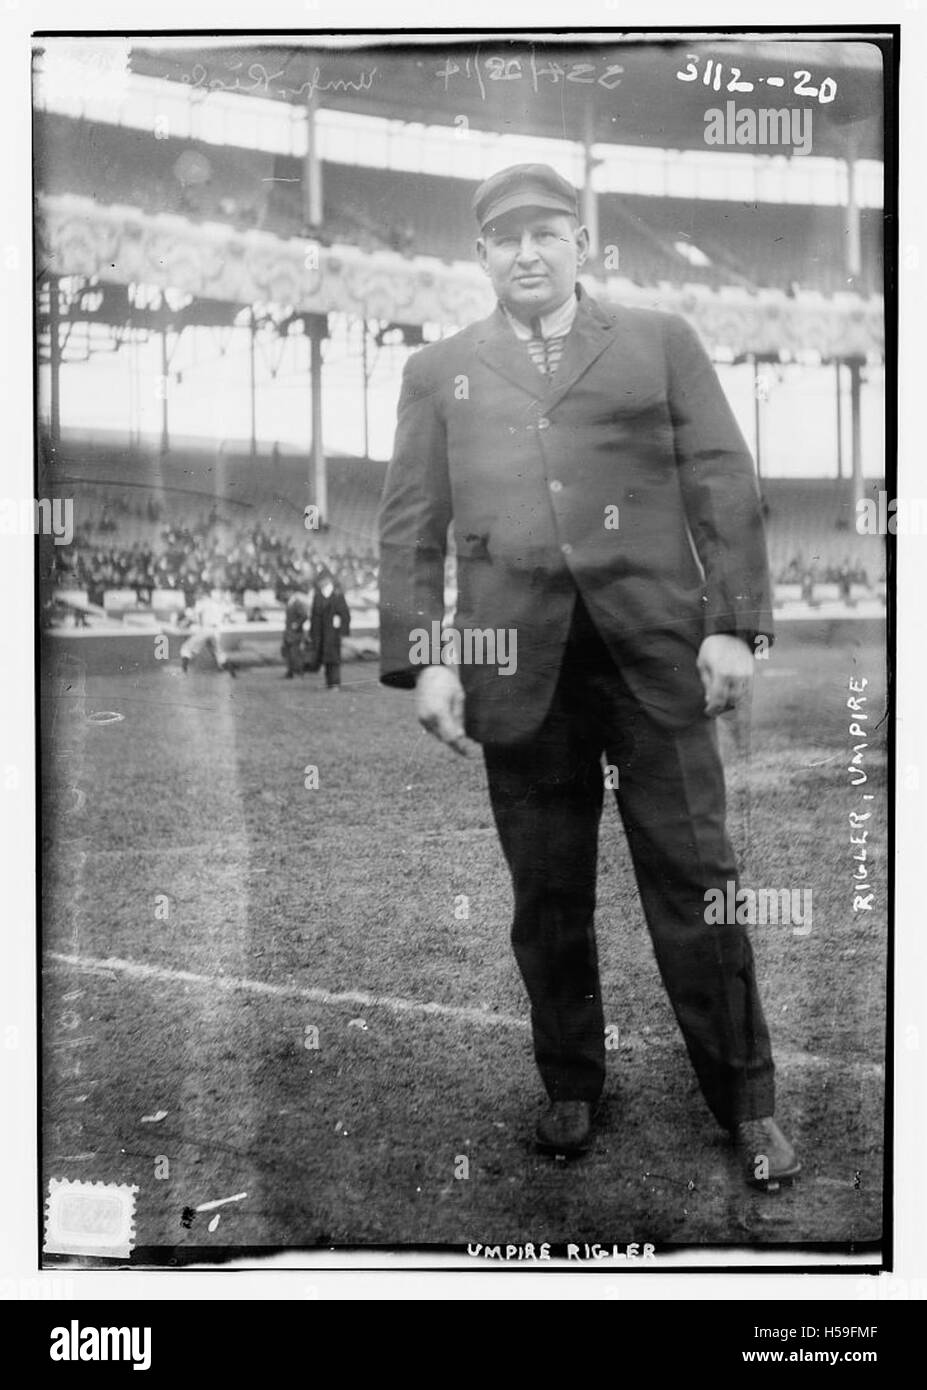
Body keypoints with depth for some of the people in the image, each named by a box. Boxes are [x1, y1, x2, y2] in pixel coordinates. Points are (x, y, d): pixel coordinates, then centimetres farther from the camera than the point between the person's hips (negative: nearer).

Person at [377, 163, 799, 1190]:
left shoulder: (659, 341, 14)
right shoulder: (439, 371, 17)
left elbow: (724, 486, 7)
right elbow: (409, 525, 10)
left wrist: (734, 623, -3)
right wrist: (420, 657, -1)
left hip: (656, 646, -1)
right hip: (517, 664, 1)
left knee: (695, 881, 2)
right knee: (547, 895, 7)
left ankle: (746, 1105, 14)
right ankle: (570, 1090, 23)